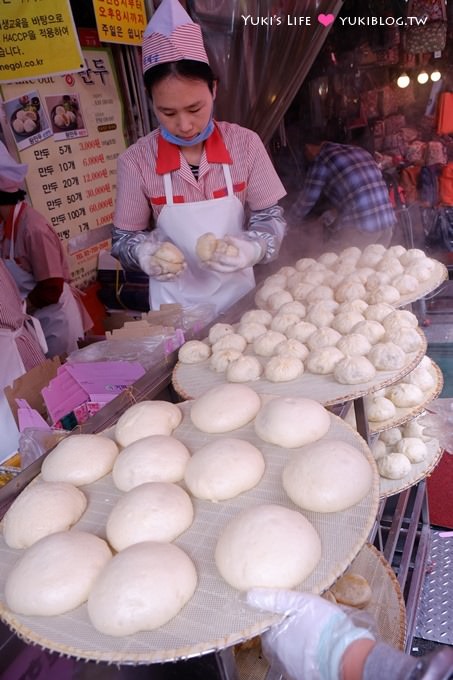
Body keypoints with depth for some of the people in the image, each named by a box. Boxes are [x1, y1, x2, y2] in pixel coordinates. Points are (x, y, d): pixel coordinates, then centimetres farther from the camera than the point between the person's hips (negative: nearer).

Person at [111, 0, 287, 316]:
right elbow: (123, 238, -3)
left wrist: (252, 248, -24)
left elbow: (271, 218, -4)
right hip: (175, 302, -1)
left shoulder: (245, 144, -9)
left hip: (236, 292, 2)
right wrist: (144, 253, -25)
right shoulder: (136, 161, -11)